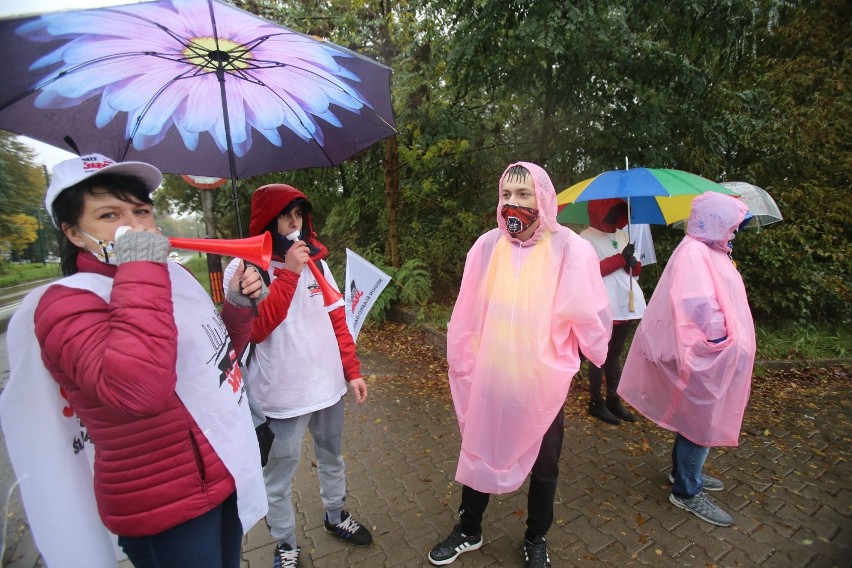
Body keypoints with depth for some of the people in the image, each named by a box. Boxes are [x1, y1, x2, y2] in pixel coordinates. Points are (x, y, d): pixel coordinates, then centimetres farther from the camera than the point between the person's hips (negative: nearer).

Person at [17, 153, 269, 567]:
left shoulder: (174, 274, 4)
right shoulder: (69, 302, -19)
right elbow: (138, 388, -39)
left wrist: (239, 305, -4)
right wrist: (141, 269, -31)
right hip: (168, 507, -7)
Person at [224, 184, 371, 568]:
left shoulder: (315, 260, 3)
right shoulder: (243, 268, -10)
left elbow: (336, 319, 5)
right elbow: (254, 330, -22)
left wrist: (352, 371, 4)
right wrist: (288, 274, -27)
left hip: (328, 385, 5)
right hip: (282, 394, -4)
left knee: (332, 458, 23)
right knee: (279, 476, 14)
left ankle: (336, 517, 48)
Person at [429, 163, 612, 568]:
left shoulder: (571, 250, -14)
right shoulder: (486, 246, -6)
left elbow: (592, 319, -5)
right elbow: (466, 316, -1)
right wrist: (463, 366, 3)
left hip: (543, 382, -1)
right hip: (488, 379, 2)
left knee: (543, 465, 20)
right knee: (478, 454, 20)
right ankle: (468, 531, 47)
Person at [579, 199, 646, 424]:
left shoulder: (623, 235, 18)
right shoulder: (586, 238, -5)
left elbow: (635, 270, 19)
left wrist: (633, 263, -4)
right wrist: (620, 259, -16)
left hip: (627, 305, 7)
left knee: (615, 354, 14)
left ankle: (613, 400, 25)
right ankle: (596, 403, 13)